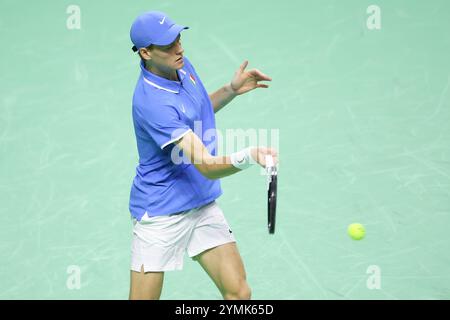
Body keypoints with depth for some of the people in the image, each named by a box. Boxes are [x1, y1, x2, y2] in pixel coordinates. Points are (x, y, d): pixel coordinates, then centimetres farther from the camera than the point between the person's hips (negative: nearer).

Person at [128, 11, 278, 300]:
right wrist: (249, 156, -48)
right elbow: (207, 166, -31)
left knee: (239, 292, -3)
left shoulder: (181, 65, 0)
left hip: (203, 205, 8)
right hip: (161, 214, -8)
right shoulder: (152, 102, -28)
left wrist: (232, 90, 7)